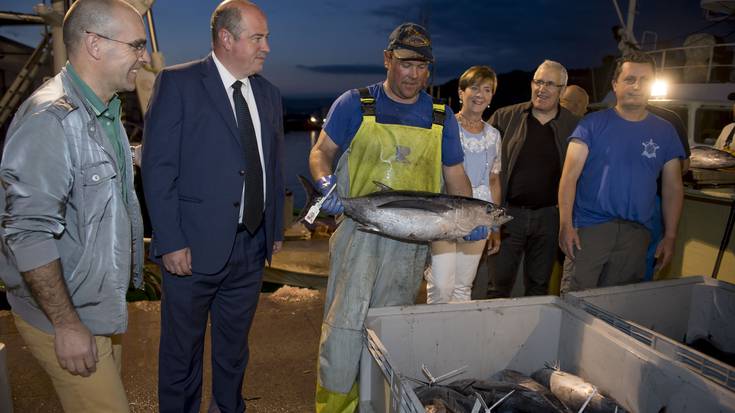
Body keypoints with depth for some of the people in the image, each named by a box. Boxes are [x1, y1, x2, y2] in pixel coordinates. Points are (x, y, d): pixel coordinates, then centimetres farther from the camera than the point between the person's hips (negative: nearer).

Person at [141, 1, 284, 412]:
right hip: (194, 247, -5)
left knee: (235, 346, 20)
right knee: (183, 349, 14)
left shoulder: (269, 94, 10)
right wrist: (171, 242, -15)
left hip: (252, 247, 5)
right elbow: (158, 168, -11)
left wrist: (276, 229, 12)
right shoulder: (178, 83, -7)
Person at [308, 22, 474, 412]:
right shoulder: (354, 104, 1)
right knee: (344, 325, -5)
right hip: (358, 233, -2)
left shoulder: (441, 116, 9)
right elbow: (321, 152, 5)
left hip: (413, 241, 3)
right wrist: (326, 183, -16)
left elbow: (455, 175, 13)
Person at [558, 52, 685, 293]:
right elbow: (570, 176, -7)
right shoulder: (593, 124, -1)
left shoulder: (665, 132, 9)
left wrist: (670, 237, 7)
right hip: (589, 227, -3)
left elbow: (672, 188, 11)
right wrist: (565, 224, -15)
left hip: (636, 234, 3)